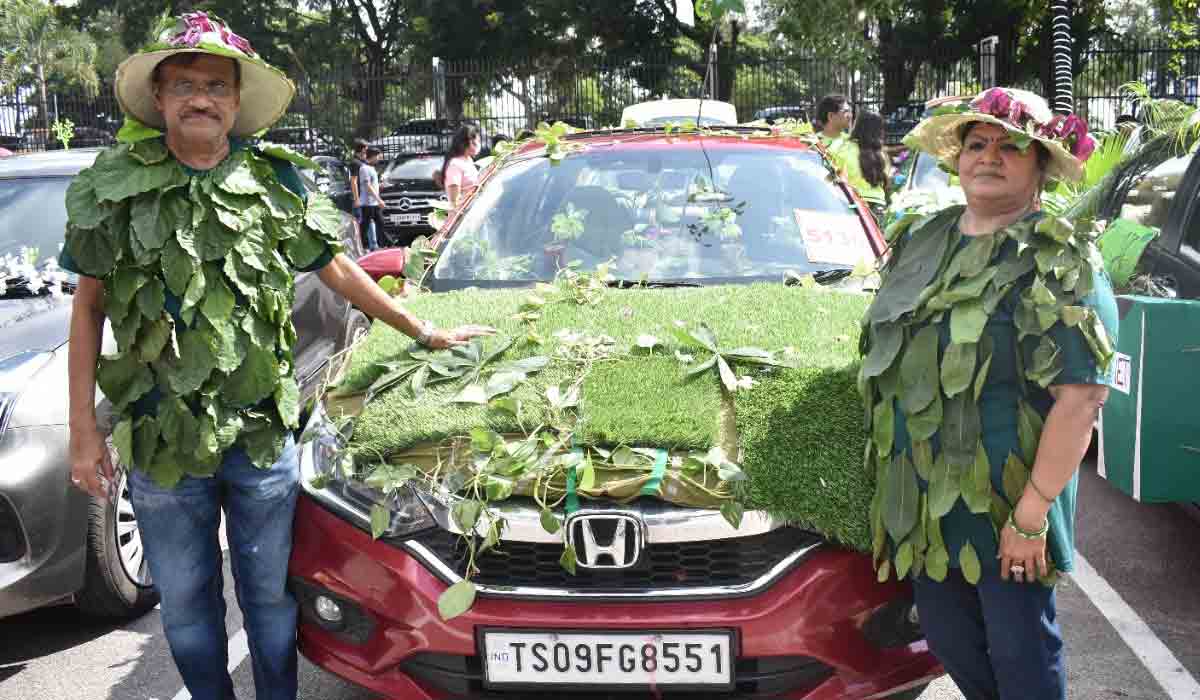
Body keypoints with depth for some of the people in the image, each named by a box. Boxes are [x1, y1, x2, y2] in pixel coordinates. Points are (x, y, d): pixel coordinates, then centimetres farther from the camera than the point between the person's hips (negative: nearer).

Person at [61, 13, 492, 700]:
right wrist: (84, 429, -1)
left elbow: (338, 271, 12)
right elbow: (90, 307, 3)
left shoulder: (276, 183, 1)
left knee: (270, 595, 13)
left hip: (264, 431, 0)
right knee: (185, 604, 15)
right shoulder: (114, 187, -1)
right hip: (159, 437, 0)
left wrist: (425, 332, 16)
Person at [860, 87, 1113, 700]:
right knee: (947, 637, 19)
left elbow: (1081, 394, -20)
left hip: (1005, 507, -6)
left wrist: (1031, 514, -23)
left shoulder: (1062, 260, -12)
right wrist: (889, 476, 15)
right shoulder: (918, 241, 9)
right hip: (921, 501, 7)